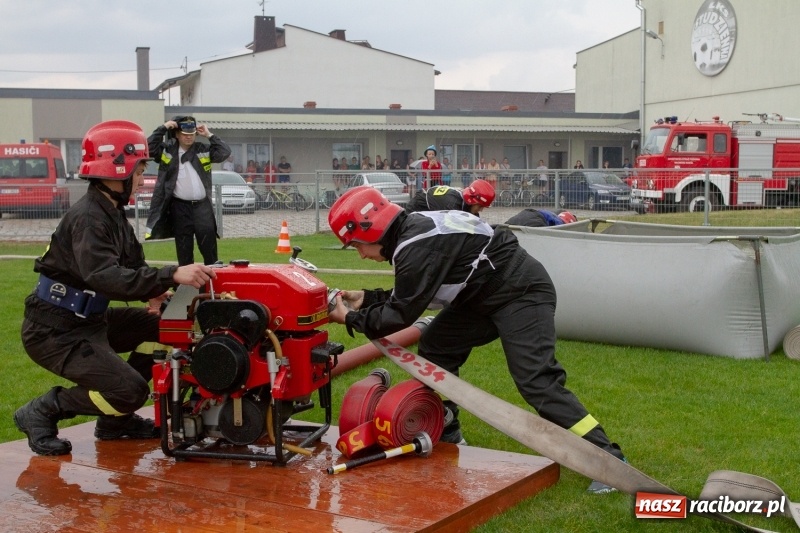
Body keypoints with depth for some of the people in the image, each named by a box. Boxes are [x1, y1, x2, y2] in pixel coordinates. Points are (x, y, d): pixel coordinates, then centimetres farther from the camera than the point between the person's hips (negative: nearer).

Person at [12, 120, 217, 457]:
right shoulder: (88, 217, -23)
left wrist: (153, 293, -15)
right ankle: (42, 412, 1)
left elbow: (130, 267, 8)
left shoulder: (112, 213, 8)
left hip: (86, 320, 10)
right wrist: (172, 276, -44)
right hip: (55, 330, -10)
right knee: (129, 390, -19)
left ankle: (115, 422, 15)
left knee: (160, 326, 10)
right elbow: (104, 276, -38)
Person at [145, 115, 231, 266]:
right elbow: (149, 147, -8)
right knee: (183, 248, 6)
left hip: (202, 205, 1)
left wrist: (209, 135, -4)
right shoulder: (167, 149, 3)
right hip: (179, 206, -1)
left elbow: (224, 153, -2)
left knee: (209, 245, 1)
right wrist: (162, 128, -8)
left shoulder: (203, 149, 7)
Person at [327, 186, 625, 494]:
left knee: (536, 380, -18)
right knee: (435, 348, 9)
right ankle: (445, 436, 21)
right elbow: (410, 296, 16)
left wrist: (352, 319, -6)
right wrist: (366, 299, 12)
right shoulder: (411, 230, 7)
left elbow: (402, 313, -18)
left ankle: (608, 459, -15)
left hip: (521, 293, -11)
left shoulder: (417, 247, -24)